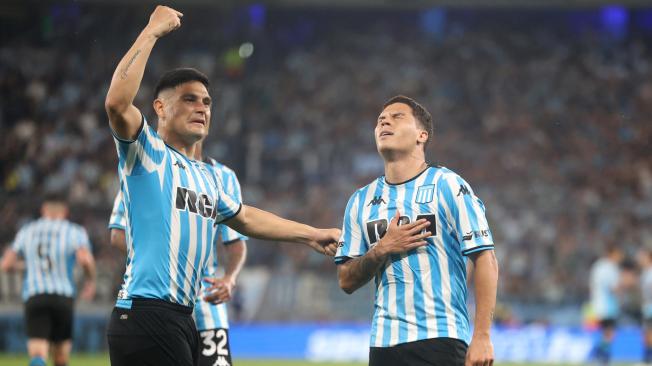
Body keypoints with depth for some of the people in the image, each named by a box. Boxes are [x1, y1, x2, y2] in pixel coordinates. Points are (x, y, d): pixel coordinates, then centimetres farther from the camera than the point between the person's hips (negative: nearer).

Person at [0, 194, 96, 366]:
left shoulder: (26, 231, 12)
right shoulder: (74, 231, 4)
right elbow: (85, 259, -15)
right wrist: (91, 281, 3)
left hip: (33, 298, 1)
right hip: (63, 296, -1)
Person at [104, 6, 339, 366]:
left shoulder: (208, 177, 22)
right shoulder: (147, 154, -3)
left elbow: (244, 217, 38)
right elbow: (117, 103, -21)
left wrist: (311, 235, 39)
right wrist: (152, 31, -17)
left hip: (183, 319, 9)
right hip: (145, 313, -9)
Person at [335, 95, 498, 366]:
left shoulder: (448, 186, 0)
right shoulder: (361, 200, 14)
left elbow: (485, 259, -7)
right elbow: (347, 281, 13)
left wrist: (481, 337, -15)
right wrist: (382, 249, -7)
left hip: (441, 339, -5)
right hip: (383, 341, 5)